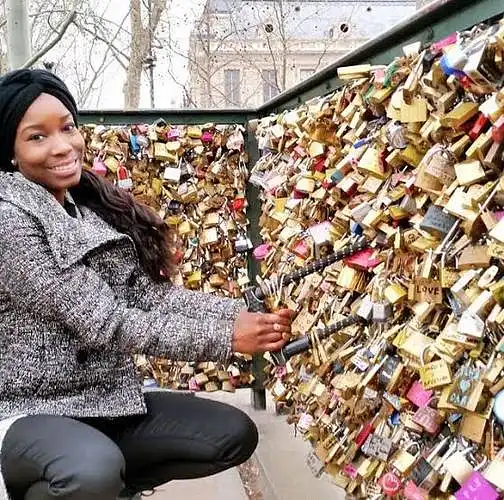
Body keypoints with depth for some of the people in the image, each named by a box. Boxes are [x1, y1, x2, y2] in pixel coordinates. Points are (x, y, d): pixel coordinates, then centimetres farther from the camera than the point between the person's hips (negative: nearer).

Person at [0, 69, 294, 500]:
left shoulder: (92, 206, 6)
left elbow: (149, 293, -1)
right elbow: (103, 322, -22)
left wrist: (243, 315, -14)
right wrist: (226, 336, -21)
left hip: (106, 399, 7)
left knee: (235, 434, 1)